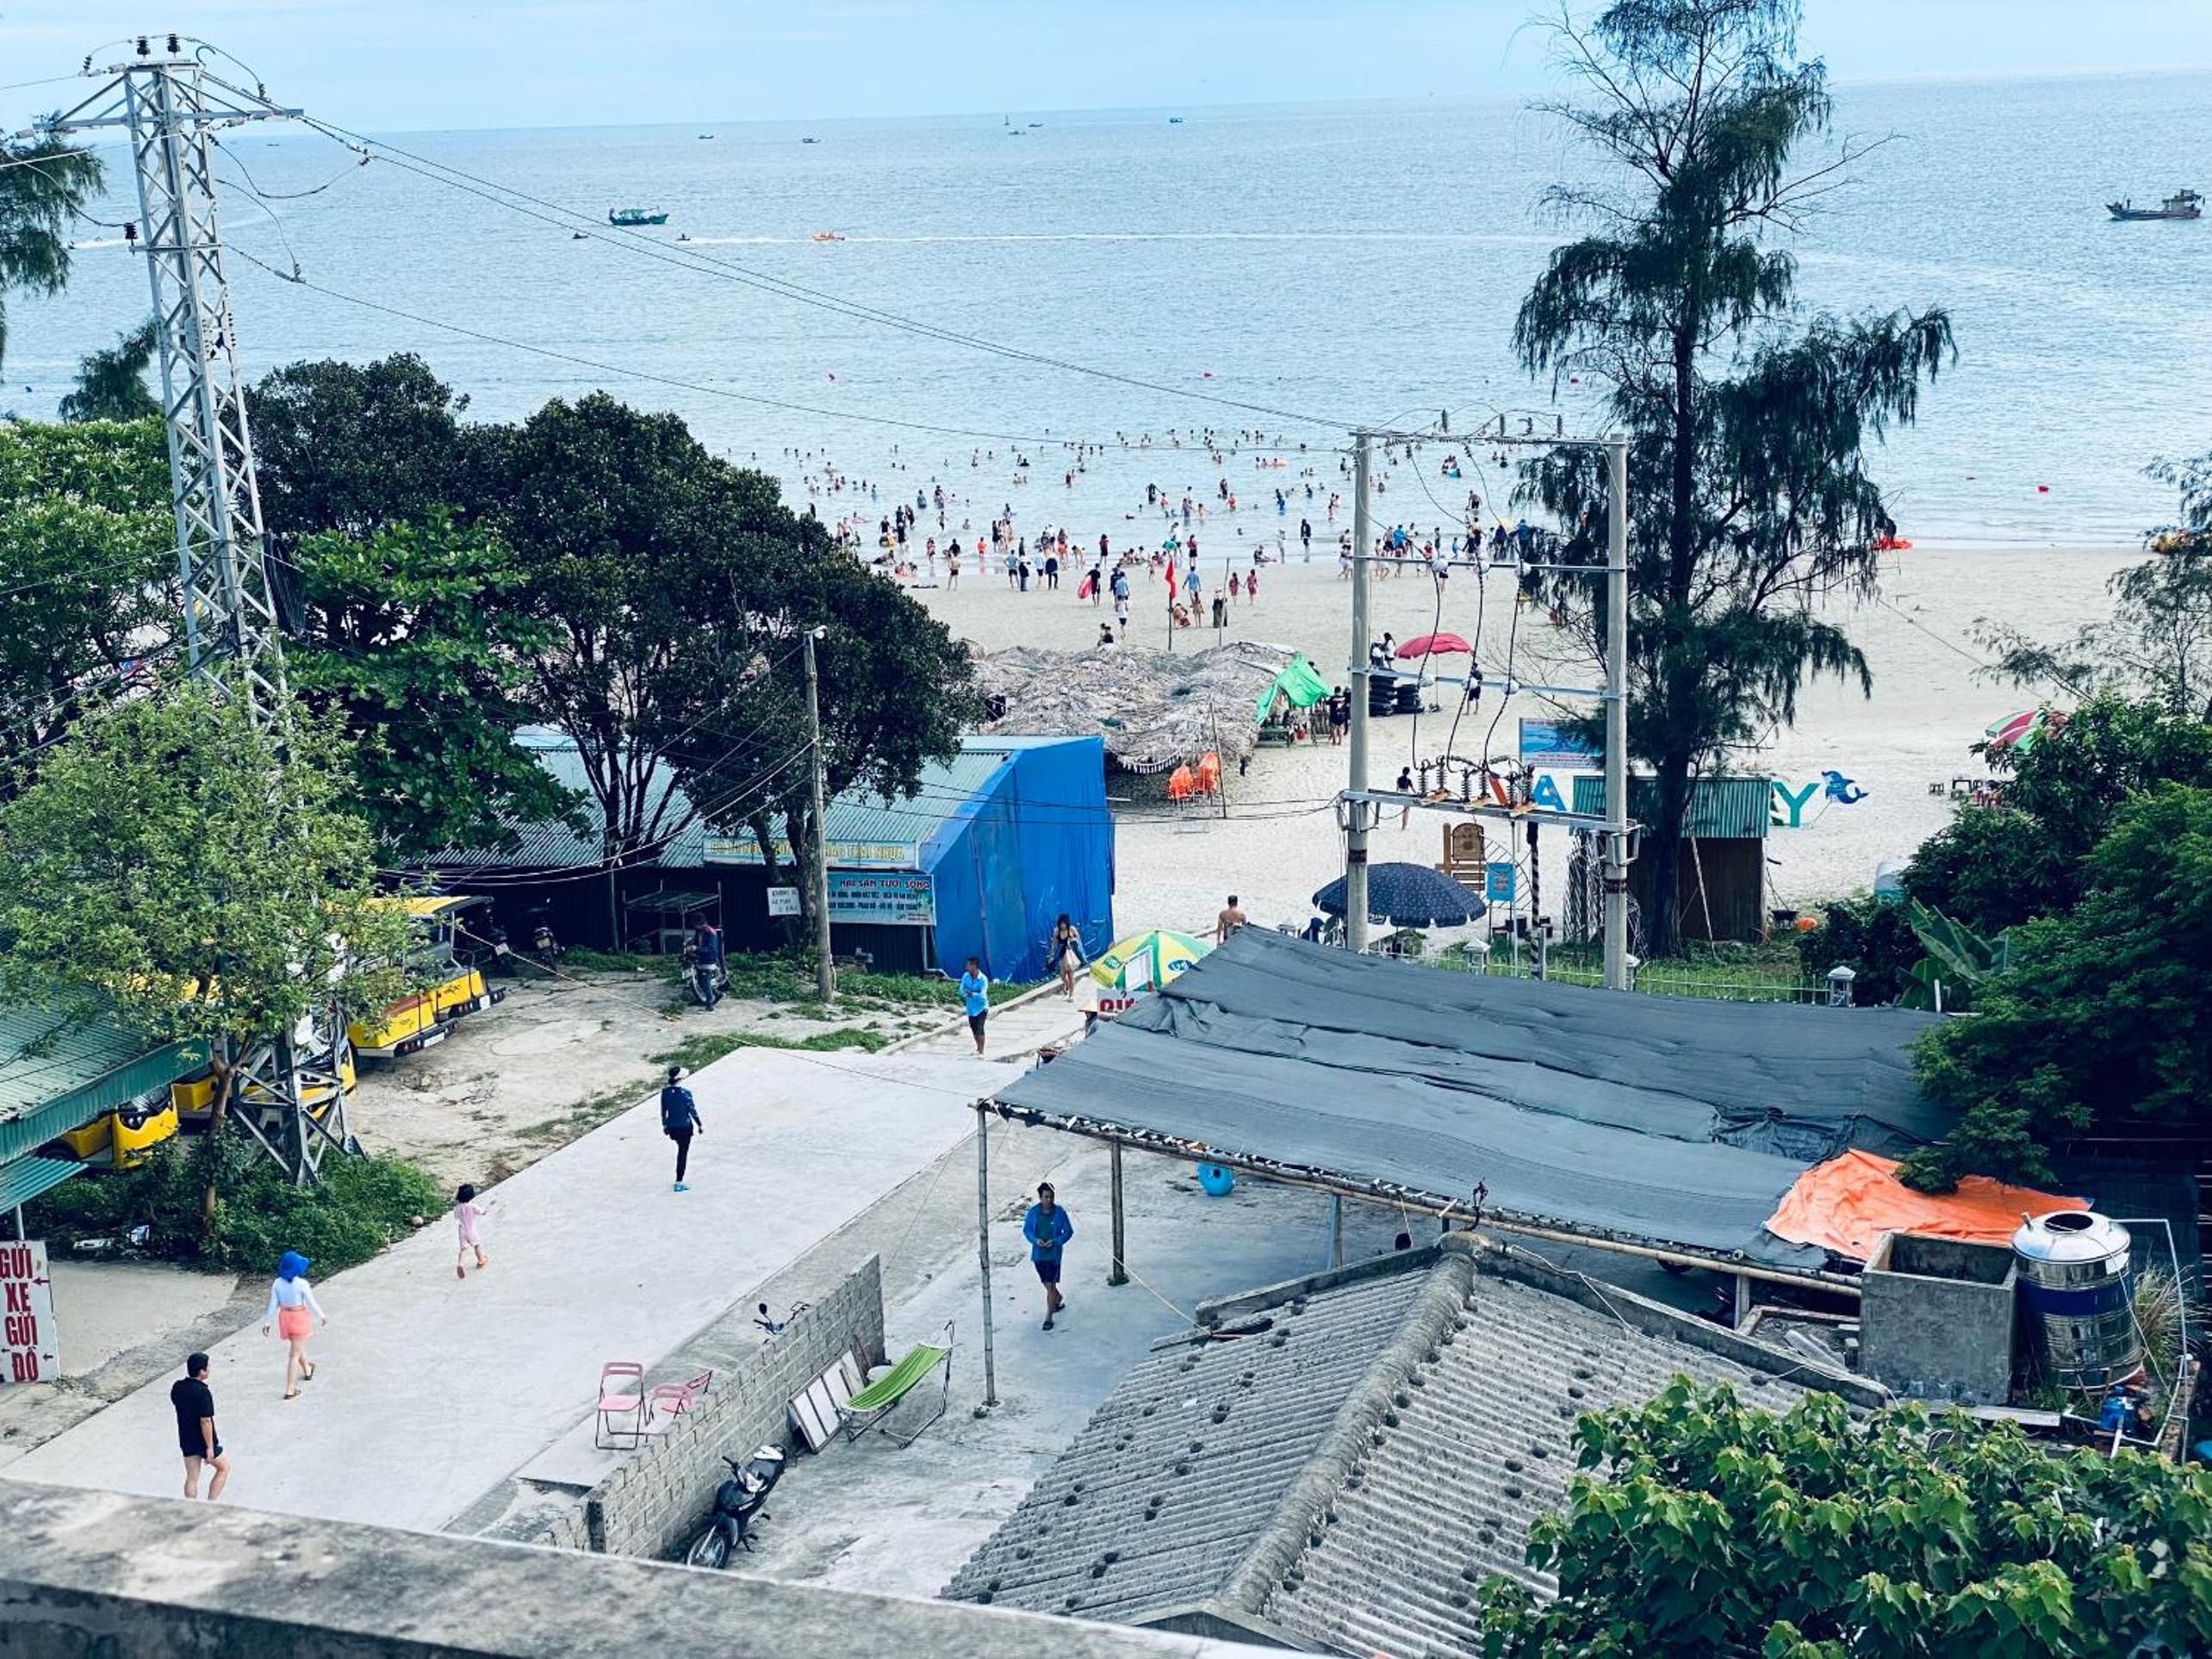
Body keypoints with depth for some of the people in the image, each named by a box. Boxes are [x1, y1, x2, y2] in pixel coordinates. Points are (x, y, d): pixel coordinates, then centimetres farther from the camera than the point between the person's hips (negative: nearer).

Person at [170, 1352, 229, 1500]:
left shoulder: (177, 1387, -4)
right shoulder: (203, 1392, -25)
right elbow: (205, 1421, -24)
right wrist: (210, 1447, -19)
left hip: (186, 1441, 6)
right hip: (203, 1441, -6)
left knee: (191, 1478, 13)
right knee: (224, 1468, 15)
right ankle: (210, 1505, 11)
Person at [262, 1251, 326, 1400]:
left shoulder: (277, 1283, -8)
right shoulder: (302, 1284, -20)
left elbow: (273, 1305, -2)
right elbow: (312, 1304, -12)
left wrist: (267, 1322, 7)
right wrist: (323, 1316, 3)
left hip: (284, 1317, 5)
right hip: (299, 1317, -5)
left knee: (297, 1346, 29)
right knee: (295, 1354, 2)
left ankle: (307, 1371, 53)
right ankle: (290, 1390, 2)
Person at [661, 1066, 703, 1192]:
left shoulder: (665, 1092, -6)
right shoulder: (685, 1093, -20)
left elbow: (663, 1110, 3)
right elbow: (692, 1111, -12)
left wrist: (665, 1125, 17)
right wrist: (700, 1125, 1)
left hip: (672, 1128, 5)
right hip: (685, 1127, -5)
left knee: (681, 1150, 25)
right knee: (683, 1153, 5)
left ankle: (679, 1181, 30)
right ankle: (678, 1183, 7)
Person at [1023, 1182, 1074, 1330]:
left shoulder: (1059, 1212, -11)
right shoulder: (1033, 1212, -5)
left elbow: (1068, 1231, -3)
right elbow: (1026, 1230, 4)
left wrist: (1056, 1242, -18)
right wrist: (1035, 1240, -15)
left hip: (1053, 1254, -3)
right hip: (1038, 1254, 4)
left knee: (1050, 1286, -7)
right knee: (1047, 1284, 18)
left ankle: (1049, 1318, 2)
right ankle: (1059, 1300, 47)